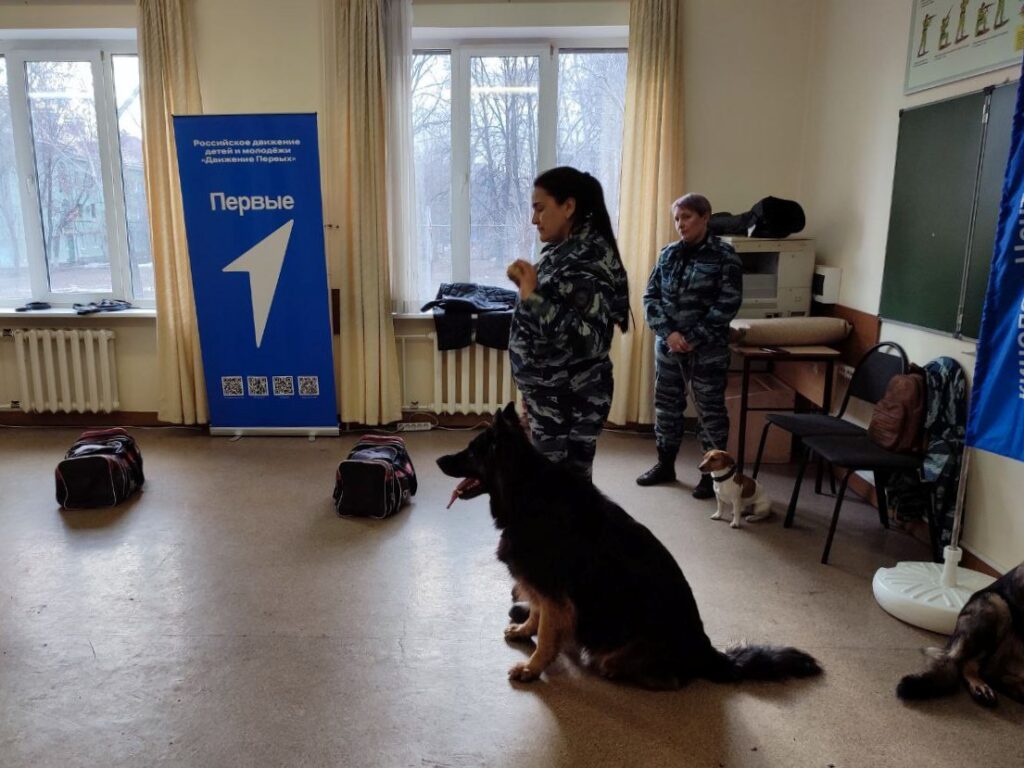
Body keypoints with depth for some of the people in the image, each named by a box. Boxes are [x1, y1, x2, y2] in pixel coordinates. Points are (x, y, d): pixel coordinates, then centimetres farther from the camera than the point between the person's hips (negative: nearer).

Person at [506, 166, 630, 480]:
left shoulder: (589, 258, -19)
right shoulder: (562, 250, 10)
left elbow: (587, 339, -29)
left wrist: (532, 295, -27)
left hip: (571, 401, -9)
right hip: (548, 394, 9)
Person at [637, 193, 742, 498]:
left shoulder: (724, 255, -6)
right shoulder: (668, 253, 6)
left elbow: (728, 303, -13)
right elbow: (650, 296, 3)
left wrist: (693, 338, -17)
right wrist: (668, 333, -12)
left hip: (708, 349, -5)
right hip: (667, 345, 5)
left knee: (710, 411, 4)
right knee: (666, 405, 13)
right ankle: (665, 465, 28)